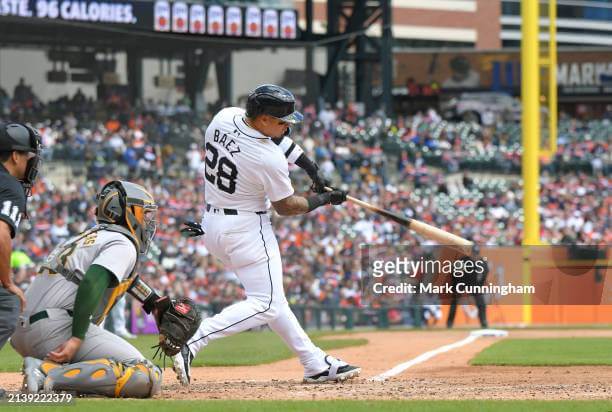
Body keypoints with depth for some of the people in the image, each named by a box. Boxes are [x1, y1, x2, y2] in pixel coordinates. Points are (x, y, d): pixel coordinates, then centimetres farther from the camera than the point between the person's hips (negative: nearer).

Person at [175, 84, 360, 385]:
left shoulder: (224, 117, -6)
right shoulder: (271, 160, -26)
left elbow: (273, 135, 13)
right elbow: (285, 207, -9)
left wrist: (309, 166, 8)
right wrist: (324, 199, 7)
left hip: (212, 224, 9)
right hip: (247, 229, -9)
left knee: (271, 298, 15)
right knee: (265, 305, -3)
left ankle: (315, 363, 23)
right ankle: (190, 344, -16)